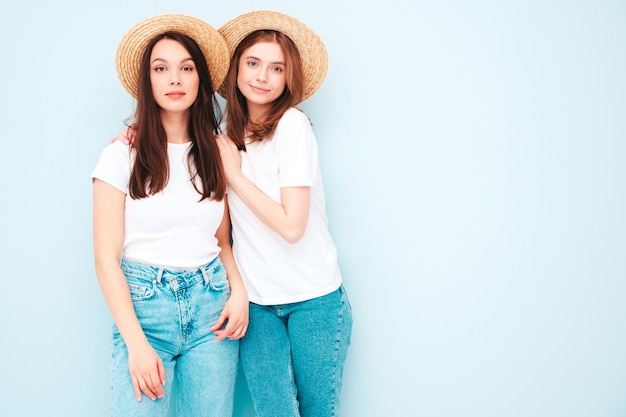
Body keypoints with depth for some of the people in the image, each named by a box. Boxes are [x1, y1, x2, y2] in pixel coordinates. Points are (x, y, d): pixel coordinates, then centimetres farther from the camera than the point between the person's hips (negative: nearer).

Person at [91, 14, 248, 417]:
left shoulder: (217, 154, 8)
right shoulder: (122, 154, -3)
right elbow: (107, 258, -6)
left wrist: (239, 291, -4)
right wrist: (137, 343, -12)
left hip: (212, 305, 3)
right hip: (143, 305, -3)